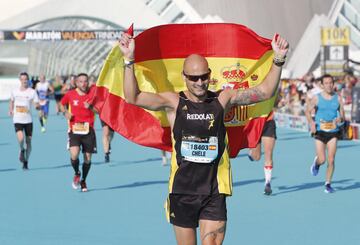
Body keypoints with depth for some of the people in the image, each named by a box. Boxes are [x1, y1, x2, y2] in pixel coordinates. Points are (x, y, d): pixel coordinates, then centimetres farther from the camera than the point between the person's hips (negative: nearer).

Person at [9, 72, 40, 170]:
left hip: (28, 120, 0)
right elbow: (11, 101, 23)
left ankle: (26, 162, 22)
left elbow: (38, 106, -6)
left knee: (28, 141, 5)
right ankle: (22, 150, 11)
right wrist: (11, 110, 8)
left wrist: (37, 106, -28)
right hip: (17, 120, 0)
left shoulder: (32, 92, -3)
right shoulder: (15, 91, 4)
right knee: (20, 138, -23)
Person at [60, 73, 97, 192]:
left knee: (88, 159, 5)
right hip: (74, 130, -1)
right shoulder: (70, 94, 1)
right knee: (74, 155, -19)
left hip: (88, 129, 1)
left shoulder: (92, 93, -1)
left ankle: (83, 180, 28)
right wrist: (65, 112, 0)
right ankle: (77, 173, 12)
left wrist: (90, 107, -19)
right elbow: (62, 104, 19)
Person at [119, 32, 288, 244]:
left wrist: (278, 61, -11)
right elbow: (133, 97, -10)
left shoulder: (222, 100, 2)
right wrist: (129, 60, -20)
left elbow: (265, 92, 1)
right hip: (182, 190, 1)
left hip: (214, 192, 0)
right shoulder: (174, 102, -1)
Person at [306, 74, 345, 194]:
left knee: (331, 160, -4)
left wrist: (340, 119, -18)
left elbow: (342, 115, 6)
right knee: (322, 159, -7)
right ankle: (316, 162, 31)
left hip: (333, 132, 1)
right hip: (320, 131, -1)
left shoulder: (338, 98, 3)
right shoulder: (317, 98, -3)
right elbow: (308, 111, 8)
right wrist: (311, 123, -9)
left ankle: (328, 184, 10)